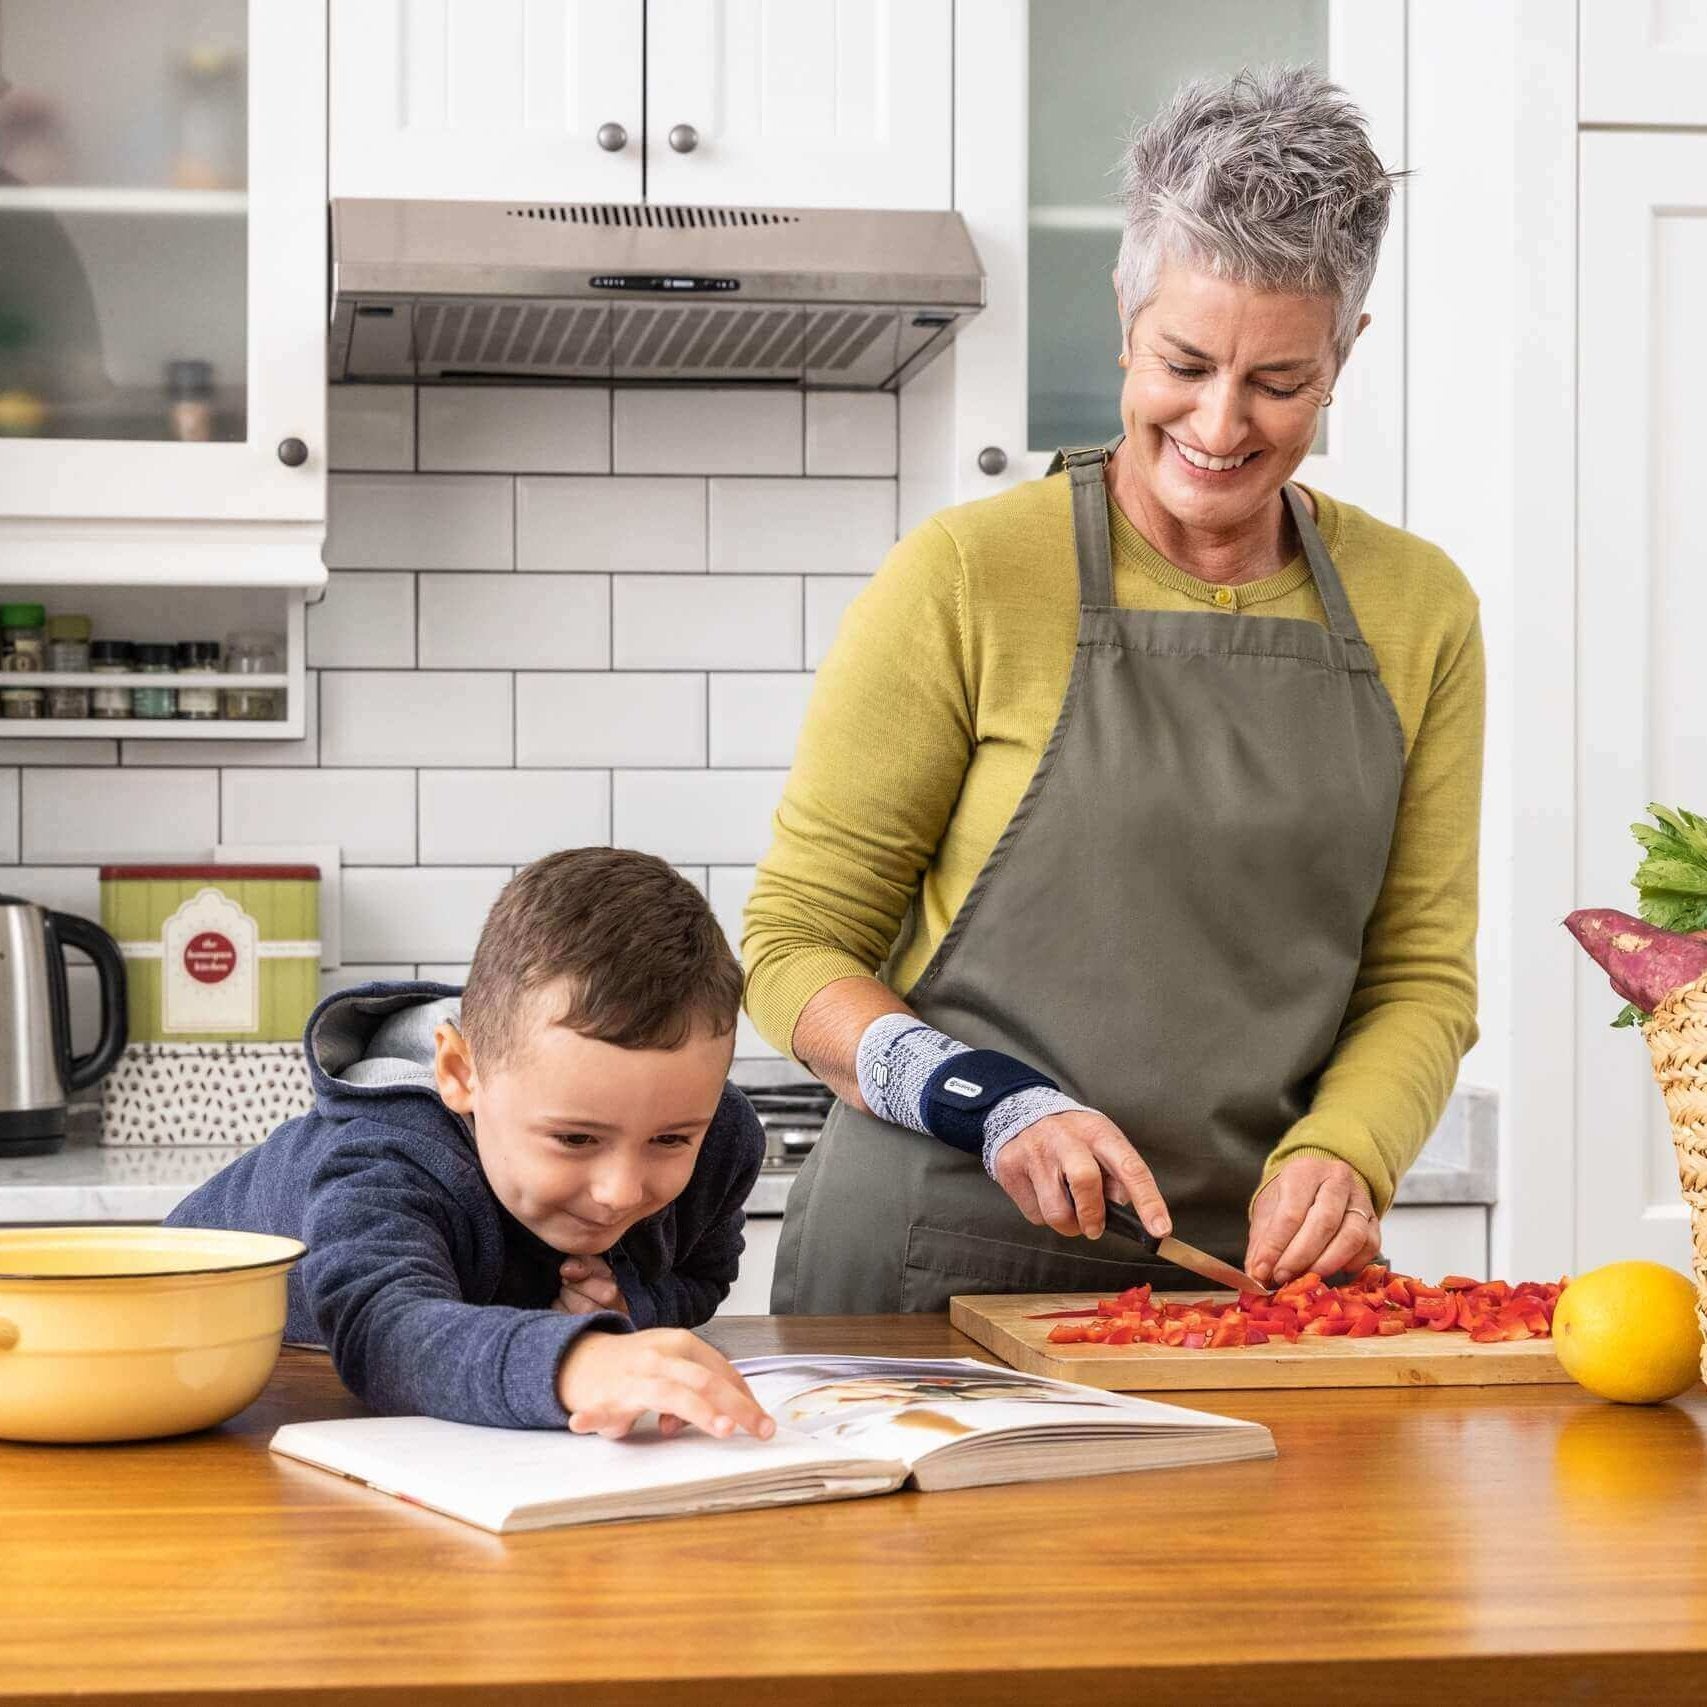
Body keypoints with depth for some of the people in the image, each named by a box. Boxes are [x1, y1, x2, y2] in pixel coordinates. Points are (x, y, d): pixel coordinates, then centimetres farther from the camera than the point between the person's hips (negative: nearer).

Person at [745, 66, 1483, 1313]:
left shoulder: (1419, 610, 8)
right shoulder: (969, 576, -5)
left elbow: (1422, 974, 11)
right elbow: (793, 944, -2)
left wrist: (1339, 1152, -8)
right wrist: (996, 1104, -17)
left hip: (1255, 1273, 3)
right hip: (939, 1270, -3)